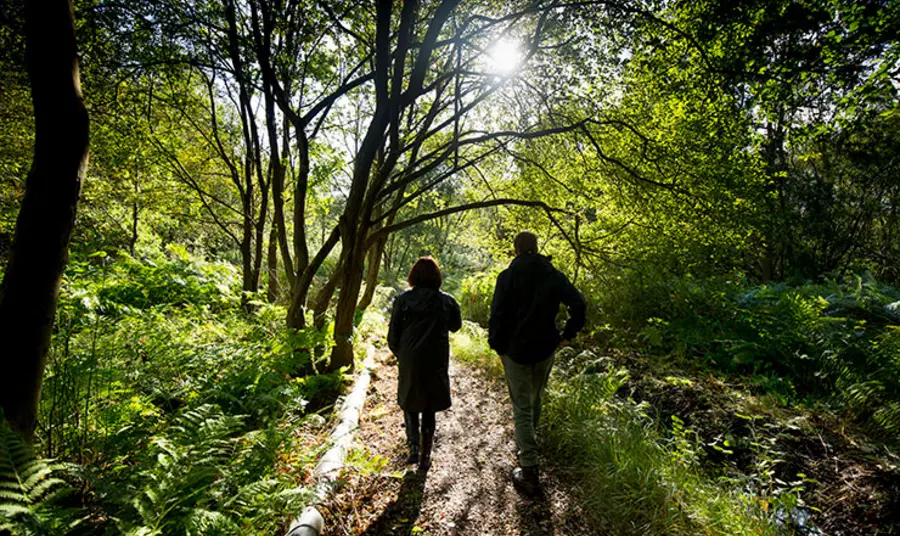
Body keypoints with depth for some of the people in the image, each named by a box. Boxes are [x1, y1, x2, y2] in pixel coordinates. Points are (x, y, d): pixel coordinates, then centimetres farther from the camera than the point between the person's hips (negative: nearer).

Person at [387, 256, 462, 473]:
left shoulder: (403, 300, -9)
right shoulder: (447, 301, -6)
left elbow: (393, 335, -5)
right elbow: (456, 326, 12)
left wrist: (400, 355, 11)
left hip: (410, 361, -1)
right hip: (437, 363, 1)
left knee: (409, 404, 20)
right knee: (429, 409, 15)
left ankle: (414, 448, 8)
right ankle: (425, 457, 21)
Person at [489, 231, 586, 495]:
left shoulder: (507, 276, -9)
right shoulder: (554, 275, 0)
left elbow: (497, 314, -14)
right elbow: (579, 305, -8)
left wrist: (497, 345, -2)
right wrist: (566, 335, 0)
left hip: (515, 351, -4)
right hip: (545, 349, 4)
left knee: (522, 408, 2)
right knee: (535, 399, 25)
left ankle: (530, 471, 1)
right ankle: (528, 440, 48)